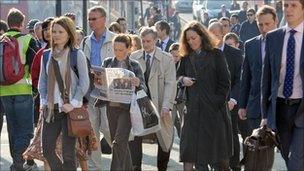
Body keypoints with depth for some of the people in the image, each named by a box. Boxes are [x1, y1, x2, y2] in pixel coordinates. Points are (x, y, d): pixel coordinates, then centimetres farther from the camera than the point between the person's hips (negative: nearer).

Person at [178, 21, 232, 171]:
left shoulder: (216, 55, 0)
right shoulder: (186, 58, 12)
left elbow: (225, 82, -2)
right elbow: (178, 75, 21)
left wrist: (218, 101, -11)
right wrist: (183, 79, -3)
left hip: (213, 108, -3)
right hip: (193, 108, 3)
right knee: (189, 147, -2)